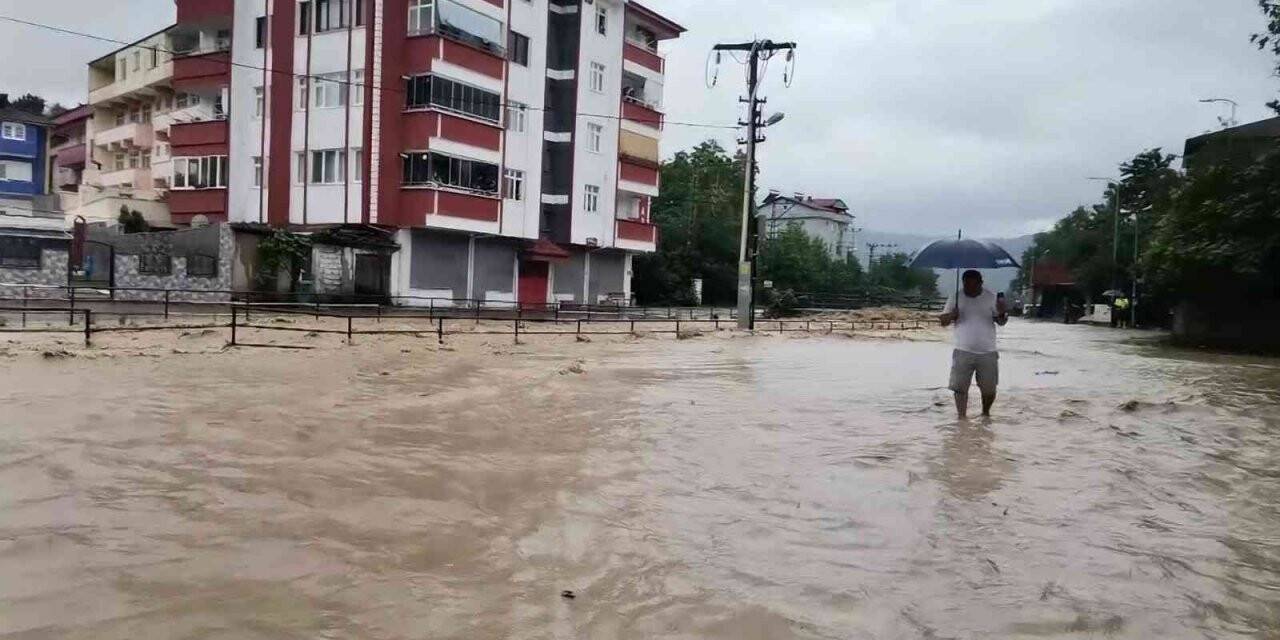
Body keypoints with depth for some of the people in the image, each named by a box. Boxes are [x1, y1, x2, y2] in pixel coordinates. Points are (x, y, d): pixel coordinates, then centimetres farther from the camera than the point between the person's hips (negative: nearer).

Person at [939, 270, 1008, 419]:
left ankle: (985, 413, 35)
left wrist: (1002, 313, -22)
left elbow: (1001, 322, 1)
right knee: (960, 387, -6)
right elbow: (943, 321, 4)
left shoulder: (991, 298, 1)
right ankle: (962, 416, 2)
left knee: (989, 388, 10)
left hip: (988, 353, 1)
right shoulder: (955, 298, 1)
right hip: (963, 352, 0)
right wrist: (951, 316, -20)